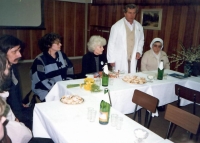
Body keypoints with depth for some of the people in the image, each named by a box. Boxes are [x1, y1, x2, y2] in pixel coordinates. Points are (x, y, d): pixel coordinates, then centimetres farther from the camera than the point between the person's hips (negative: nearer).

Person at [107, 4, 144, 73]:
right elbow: (111, 43, -5)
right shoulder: (117, 26, -8)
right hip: (119, 60, -4)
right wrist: (111, 60, -6)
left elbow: (141, 40, 20)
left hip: (133, 60, 4)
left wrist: (139, 51, 3)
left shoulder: (139, 26, 6)